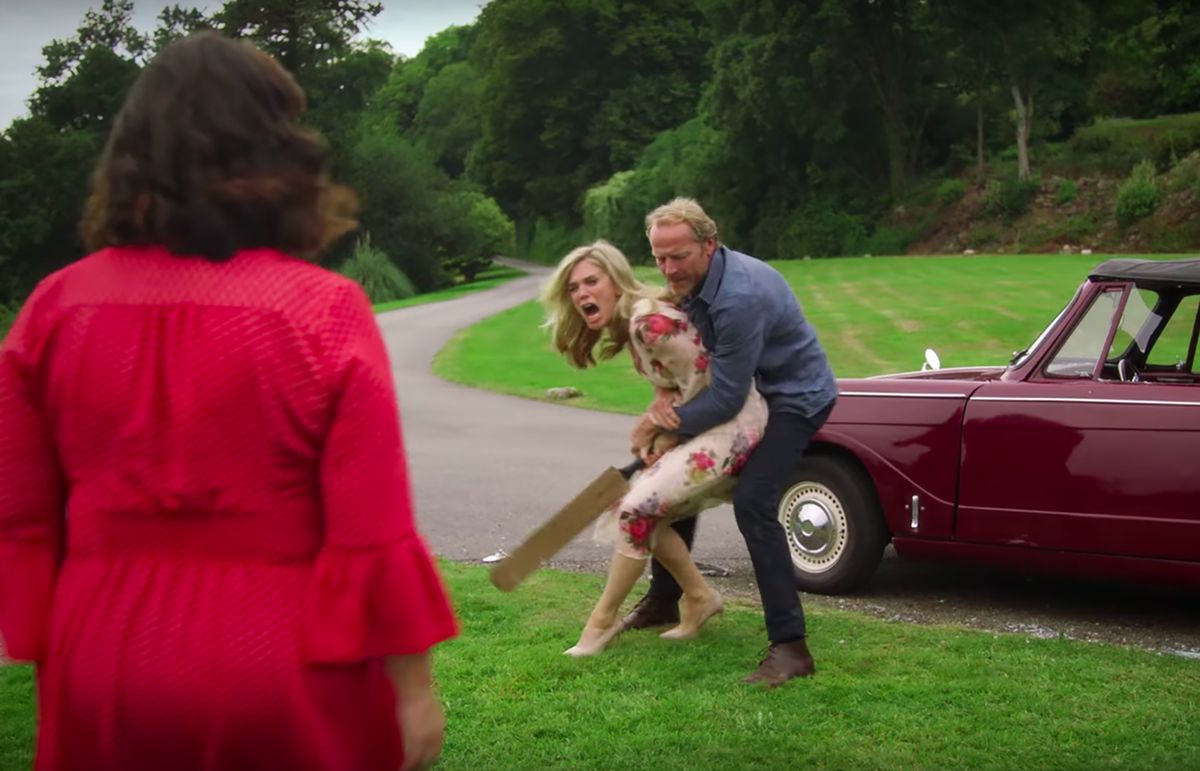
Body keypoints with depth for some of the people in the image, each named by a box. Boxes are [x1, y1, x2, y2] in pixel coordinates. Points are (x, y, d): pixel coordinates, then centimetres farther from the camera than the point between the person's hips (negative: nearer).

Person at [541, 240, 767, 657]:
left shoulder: (648, 320, -21)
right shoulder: (626, 323, 10)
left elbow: (700, 377, -19)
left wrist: (666, 438, -8)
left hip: (732, 425, -10)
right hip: (710, 424, 10)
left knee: (637, 509, -13)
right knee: (647, 511, 9)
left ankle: (603, 620, 0)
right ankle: (698, 597, 22)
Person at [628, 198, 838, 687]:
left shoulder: (739, 298, -34)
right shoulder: (690, 279, -5)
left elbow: (726, 399, -29)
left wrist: (665, 421, -16)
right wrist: (666, 402, -12)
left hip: (795, 395, -10)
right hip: (750, 388, 10)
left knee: (752, 503, -24)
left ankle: (790, 647, -20)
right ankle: (663, 598, 32)